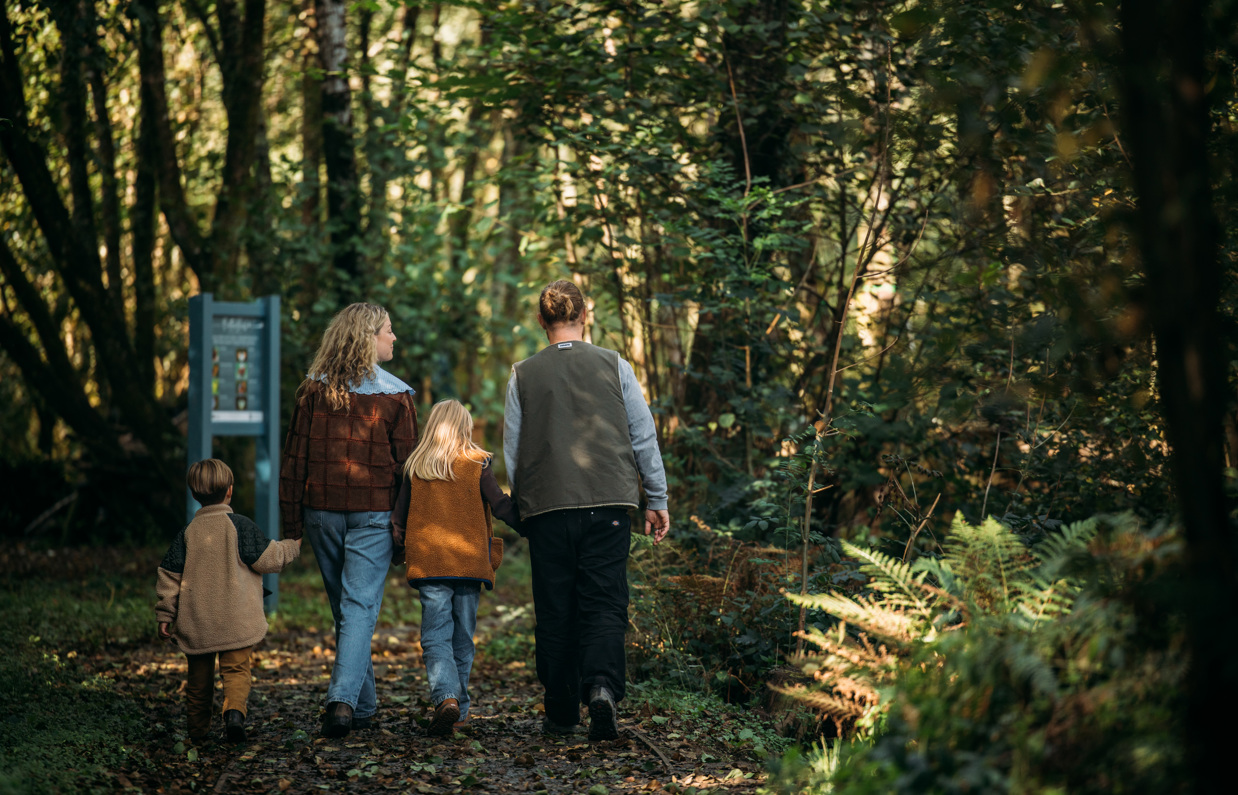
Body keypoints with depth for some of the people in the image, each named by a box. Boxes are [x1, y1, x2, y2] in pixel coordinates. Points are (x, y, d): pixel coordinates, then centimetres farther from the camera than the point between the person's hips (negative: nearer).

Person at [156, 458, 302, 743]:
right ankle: (234, 710, -27)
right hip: (236, 619, -3)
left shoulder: (187, 533, 4)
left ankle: (198, 728, 21)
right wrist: (291, 547, 13)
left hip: (196, 622, 3)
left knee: (199, 676, 14)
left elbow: (170, 577, 5)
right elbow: (267, 559, -5)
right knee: (236, 668, -1)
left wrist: (165, 616, 10)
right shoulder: (239, 525, -7)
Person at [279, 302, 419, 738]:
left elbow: (294, 459, 2)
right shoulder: (395, 395, -5)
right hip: (373, 513, -3)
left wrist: (292, 524, 7)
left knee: (345, 608, 14)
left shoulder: (314, 391, 1)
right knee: (360, 607, -4)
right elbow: (405, 465, -4)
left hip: (321, 510, 3)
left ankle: (363, 706, 21)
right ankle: (343, 699, -21)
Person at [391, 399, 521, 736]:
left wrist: (401, 548, 26)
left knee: (435, 635, -2)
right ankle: (459, 709, 14)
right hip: (470, 561, 0)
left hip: (428, 562, 0)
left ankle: (445, 697, -24)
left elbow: (399, 516, 11)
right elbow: (501, 505, -1)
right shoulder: (478, 465, 1)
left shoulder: (415, 468, 5)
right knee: (462, 636, 10)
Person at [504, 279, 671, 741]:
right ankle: (602, 686, -23)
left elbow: (511, 449, 9)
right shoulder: (613, 366, 4)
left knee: (555, 611, 7)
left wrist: (520, 505, 21)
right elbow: (643, 436, 6)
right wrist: (656, 500, 13)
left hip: (546, 505, 1)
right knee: (604, 603, 0)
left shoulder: (523, 375, 5)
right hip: (608, 503, -1)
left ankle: (561, 714, 11)